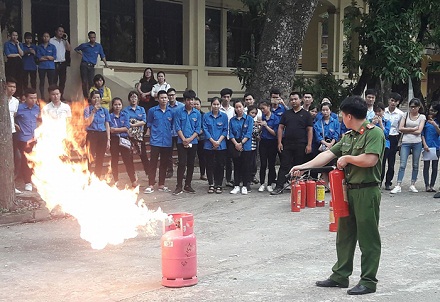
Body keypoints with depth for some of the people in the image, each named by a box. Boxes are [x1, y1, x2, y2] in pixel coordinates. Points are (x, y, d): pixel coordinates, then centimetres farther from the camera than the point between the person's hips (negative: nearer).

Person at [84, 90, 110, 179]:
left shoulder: (104, 110, 10)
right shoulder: (88, 109, 3)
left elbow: (107, 126, 9)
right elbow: (88, 123, -10)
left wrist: (108, 140, 4)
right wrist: (94, 111, -14)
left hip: (102, 135, 3)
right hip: (92, 135, -3)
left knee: (100, 160, 4)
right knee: (90, 159, -7)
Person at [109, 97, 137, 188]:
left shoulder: (125, 115, 6)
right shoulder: (110, 116, 1)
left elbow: (127, 128, -5)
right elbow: (111, 130, -9)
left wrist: (116, 129, -8)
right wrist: (122, 129, -11)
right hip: (114, 140, 0)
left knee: (128, 160, -4)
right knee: (114, 160, 6)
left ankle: (134, 180, 0)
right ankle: (116, 180, 16)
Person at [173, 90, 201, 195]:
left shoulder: (197, 113, 5)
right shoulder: (179, 112, 0)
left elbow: (198, 129, 3)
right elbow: (177, 127, -3)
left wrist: (190, 139, -10)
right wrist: (184, 139, -12)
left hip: (193, 142, 3)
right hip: (181, 142, -3)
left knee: (191, 164, 7)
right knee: (182, 163, -9)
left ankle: (188, 185, 16)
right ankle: (179, 187, -4)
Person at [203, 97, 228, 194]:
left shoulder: (224, 116, 3)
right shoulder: (206, 116, 3)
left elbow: (225, 130, 1)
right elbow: (205, 130, -1)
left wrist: (218, 141, -10)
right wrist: (213, 141, -11)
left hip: (221, 145, 0)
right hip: (209, 145, 0)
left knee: (220, 166, 1)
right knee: (210, 166, 3)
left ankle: (218, 185, 9)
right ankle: (211, 185, 12)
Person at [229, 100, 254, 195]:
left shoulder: (249, 119, 1)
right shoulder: (232, 120, 9)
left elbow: (249, 133, -6)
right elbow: (231, 133, 3)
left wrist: (241, 143, -15)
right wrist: (236, 144, -12)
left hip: (246, 146, -2)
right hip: (235, 146, 2)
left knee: (245, 166, 0)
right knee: (236, 166, 6)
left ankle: (245, 186, 6)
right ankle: (236, 186, 11)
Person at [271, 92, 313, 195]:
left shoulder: (306, 114, 6)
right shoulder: (286, 114, 13)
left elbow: (310, 130, 1)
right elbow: (281, 128, 11)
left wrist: (309, 145, -7)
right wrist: (279, 142, 1)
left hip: (301, 145, -2)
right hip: (287, 145, 2)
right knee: (284, 166, -1)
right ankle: (279, 187, -3)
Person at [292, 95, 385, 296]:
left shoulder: (374, 133, -12)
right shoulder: (347, 137, 13)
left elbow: (370, 160, -24)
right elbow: (327, 154, 14)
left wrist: (347, 158, -10)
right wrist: (303, 167, 9)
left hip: (367, 191, -8)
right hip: (348, 190, 9)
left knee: (368, 237, -1)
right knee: (344, 235, 14)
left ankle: (368, 281, 6)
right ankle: (340, 276, 24)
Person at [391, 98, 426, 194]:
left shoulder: (422, 117, 6)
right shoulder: (405, 115, 7)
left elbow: (419, 131, -6)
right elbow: (400, 128, -3)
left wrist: (406, 130, -6)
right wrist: (413, 129, -7)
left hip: (417, 143, 1)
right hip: (405, 143, -1)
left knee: (415, 165, 7)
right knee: (402, 165, -7)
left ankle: (412, 185, 15)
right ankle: (398, 186, -9)